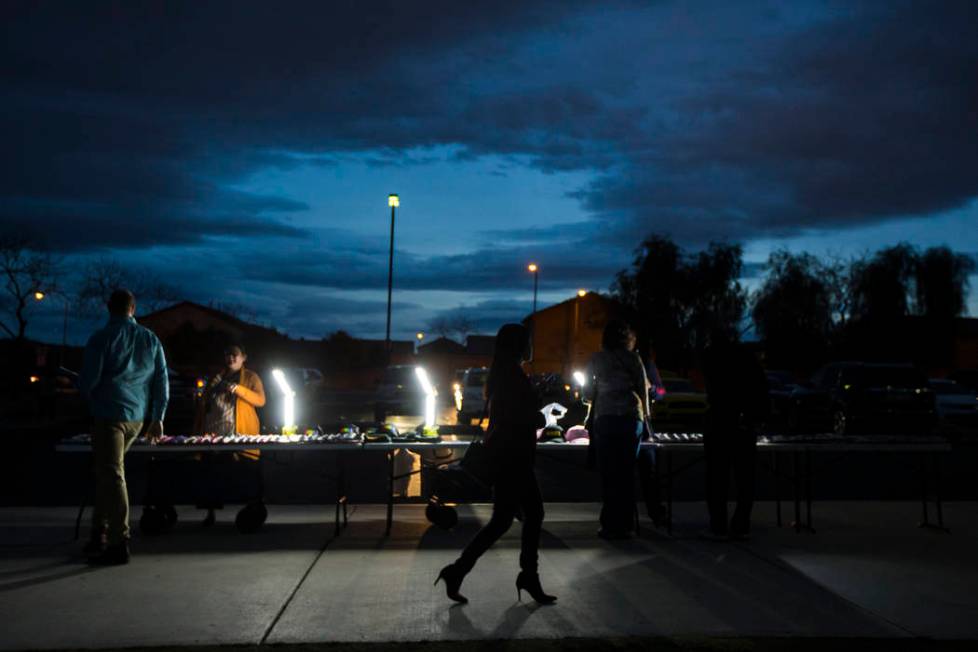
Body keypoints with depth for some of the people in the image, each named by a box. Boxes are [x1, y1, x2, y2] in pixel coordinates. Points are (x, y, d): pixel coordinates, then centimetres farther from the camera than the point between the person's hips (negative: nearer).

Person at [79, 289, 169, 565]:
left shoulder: (101, 338, -6)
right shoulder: (150, 339, 9)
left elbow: (88, 379, -8)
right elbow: (161, 381, 8)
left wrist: (92, 399, 15)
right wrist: (157, 418, 12)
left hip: (109, 414, -5)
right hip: (138, 417, 6)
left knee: (111, 475, -4)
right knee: (108, 472, 17)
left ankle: (120, 544, -5)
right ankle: (100, 535, 19)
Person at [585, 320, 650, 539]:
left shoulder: (596, 359, 7)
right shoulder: (633, 358, 5)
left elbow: (589, 393, 9)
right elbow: (643, 389, 5)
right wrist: (645, 414, 16)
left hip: (604, 419, 0)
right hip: (631, 417, 0)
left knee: (608, 474, 4)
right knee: (626, 473, 5)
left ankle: (609, 525, 3)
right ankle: (623, 526, 6)